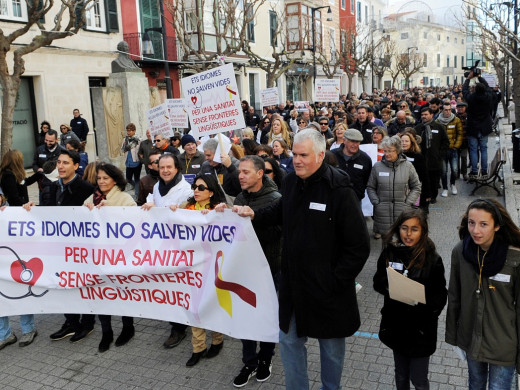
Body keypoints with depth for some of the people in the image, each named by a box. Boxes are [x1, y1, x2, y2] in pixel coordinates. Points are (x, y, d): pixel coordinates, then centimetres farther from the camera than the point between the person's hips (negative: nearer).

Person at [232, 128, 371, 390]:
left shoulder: (339, 190, -20)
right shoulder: (290, 182, 0)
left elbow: (359, 246, -17)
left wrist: (335, 282, -16)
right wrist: (254, 215, 3)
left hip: (326, 288, -5)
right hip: (293, 283, 6)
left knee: (331, 346, 17)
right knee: (289, 340, 18)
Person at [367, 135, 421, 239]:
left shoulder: (408, 166, 3)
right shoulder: (377, 166, 2)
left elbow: (416, 187, 11)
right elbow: (370, 187, 10)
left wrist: (408, 203, 1)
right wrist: (376, 202, -2)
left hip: (403, 211, 0)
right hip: (382, 212, 0)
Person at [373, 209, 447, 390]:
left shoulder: (432, 259, -13)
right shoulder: (389, 253, -6)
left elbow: (440, 297, -10)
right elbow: (378, 283, 4)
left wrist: (420, 301, -28)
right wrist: (388, 286, -18)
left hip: (421, 327, -3)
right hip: (395, 324, 3)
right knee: (401, 375, 22)